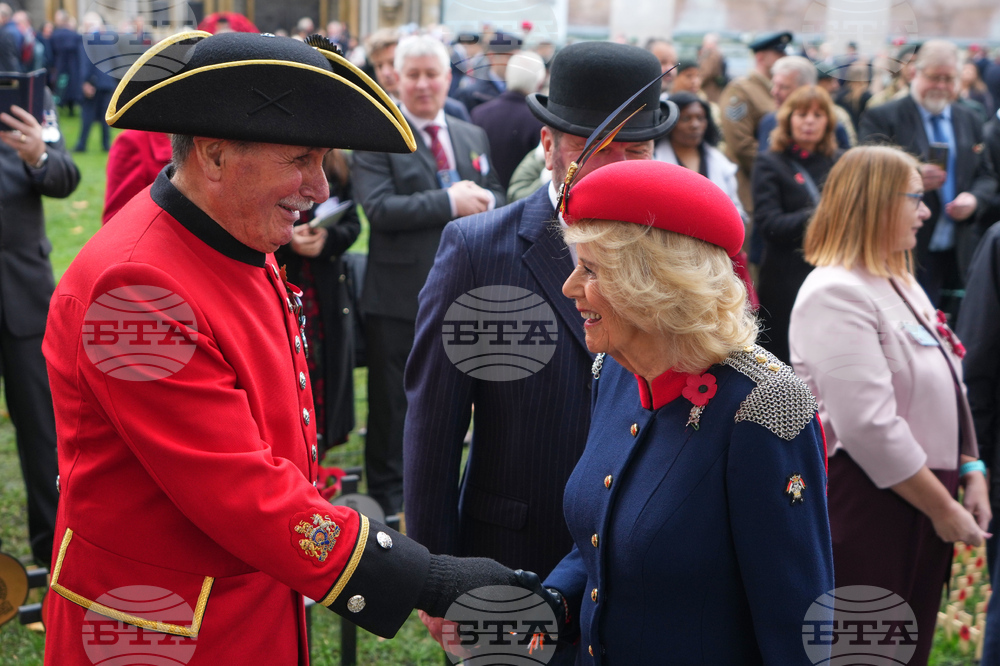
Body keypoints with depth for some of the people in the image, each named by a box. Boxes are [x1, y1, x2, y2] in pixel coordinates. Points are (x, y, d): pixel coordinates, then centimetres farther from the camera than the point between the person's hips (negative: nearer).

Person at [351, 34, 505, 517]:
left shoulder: (474, 137, 13)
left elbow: (496, 197, 13)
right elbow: (378, 208, -18)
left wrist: (485, 202, -11)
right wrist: (449, 202, -22)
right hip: (400, 292, -5)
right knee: (394, 400, 5)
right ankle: (388, 493, 18)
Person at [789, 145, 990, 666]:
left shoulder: (900, 282, 13)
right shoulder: (836, 294, -19)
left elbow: (946, 387, 17)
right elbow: (870, 427, -24)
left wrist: (969, 470, 6)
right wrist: (944, 509, -16)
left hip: (924, 498, 9)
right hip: (864, 503, -9)